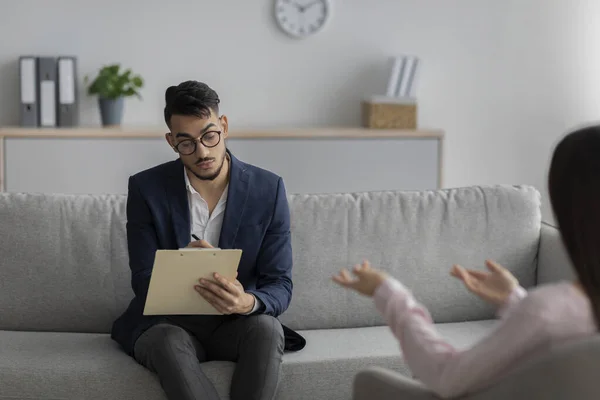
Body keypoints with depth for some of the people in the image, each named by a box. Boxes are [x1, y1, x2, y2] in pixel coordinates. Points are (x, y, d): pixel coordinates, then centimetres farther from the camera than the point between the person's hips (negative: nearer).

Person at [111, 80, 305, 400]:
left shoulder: (268, 189, -6)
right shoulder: (147, 189, -6)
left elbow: (280, 286, -8)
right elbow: (143, 283, -7)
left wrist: (249, 303, -32)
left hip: (236, 324, 1)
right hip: (167, 323, 0)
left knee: (266, 328, -33)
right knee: (169, 342, -36)